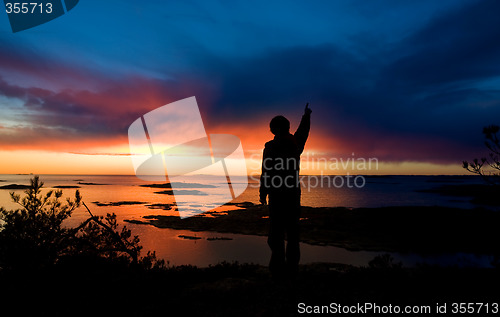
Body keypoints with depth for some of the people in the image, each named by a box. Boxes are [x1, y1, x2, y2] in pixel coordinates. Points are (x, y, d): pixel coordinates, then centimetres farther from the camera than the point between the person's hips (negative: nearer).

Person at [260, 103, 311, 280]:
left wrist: (263, 193, -1)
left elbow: (266, 172, -10)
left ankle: (278, 269, 1)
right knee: (293, 231, 10)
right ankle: (291, 268, 15)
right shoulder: (295, 143, 6)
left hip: (277, 194, -4)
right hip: (294, 193, 4)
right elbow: (303, 132, 28)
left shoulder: (270, 146, -7)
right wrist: (306, 116, 46)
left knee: (276, 232, -1)